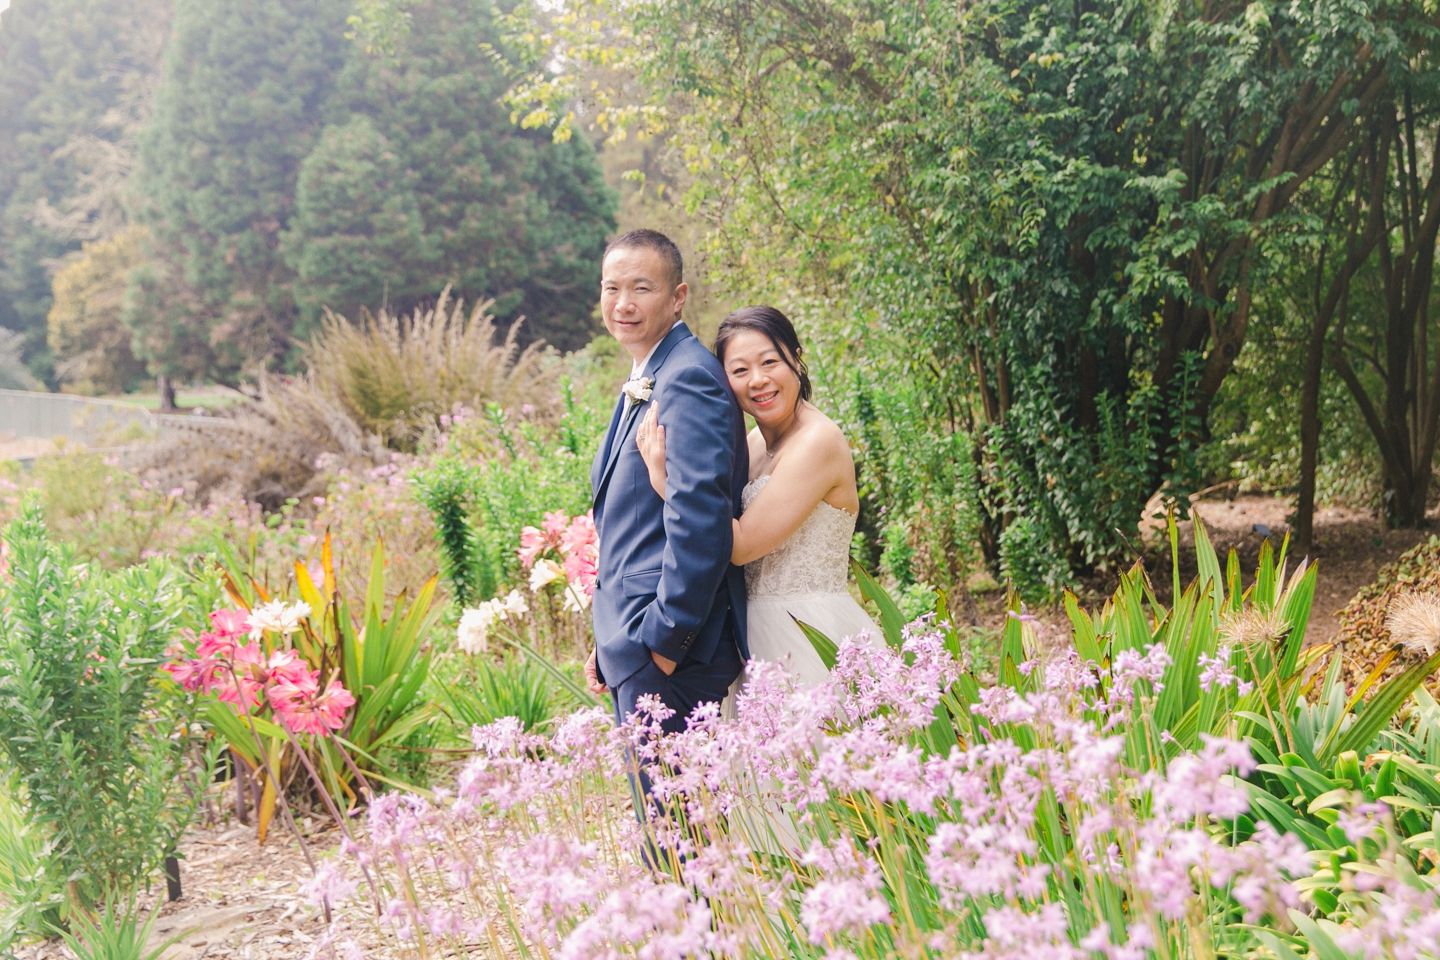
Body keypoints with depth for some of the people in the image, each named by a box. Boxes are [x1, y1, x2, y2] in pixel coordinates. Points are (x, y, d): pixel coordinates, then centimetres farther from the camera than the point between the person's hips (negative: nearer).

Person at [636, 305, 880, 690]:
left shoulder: (818, 441, -15)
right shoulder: (756, 442, 11)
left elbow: (741, 545, -18)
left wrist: (662, 477, -17)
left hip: (812, 638, -8)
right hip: (761, 633, 8)